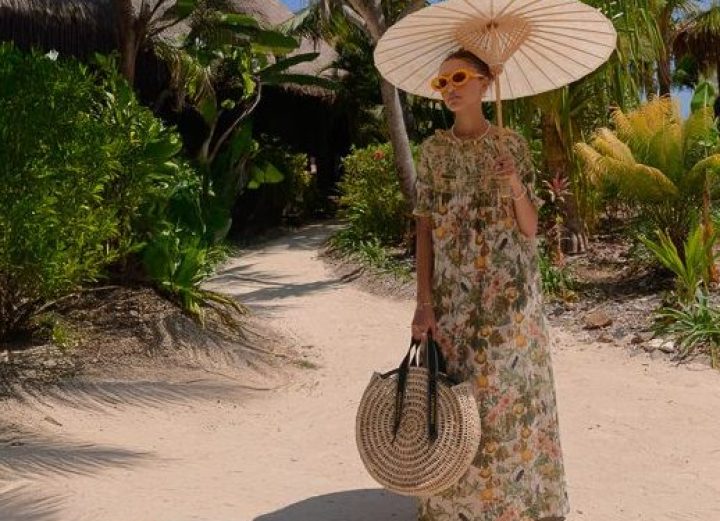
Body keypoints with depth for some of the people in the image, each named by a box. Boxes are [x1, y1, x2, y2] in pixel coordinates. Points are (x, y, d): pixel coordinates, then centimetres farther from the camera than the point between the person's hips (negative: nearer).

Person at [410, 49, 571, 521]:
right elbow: (425, 228, 1)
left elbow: (530, 228, 1)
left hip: (509, 293, 0)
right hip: (453, 295, 1)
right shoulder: (434, 149, 5)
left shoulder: (512, 144, 3)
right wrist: (424, 301, -7)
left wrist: (516, 186, -18)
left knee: (511, 396, 3)